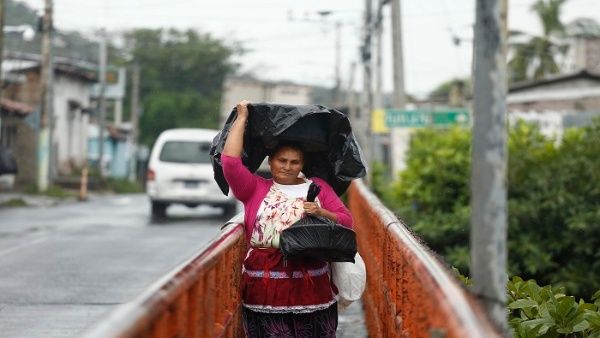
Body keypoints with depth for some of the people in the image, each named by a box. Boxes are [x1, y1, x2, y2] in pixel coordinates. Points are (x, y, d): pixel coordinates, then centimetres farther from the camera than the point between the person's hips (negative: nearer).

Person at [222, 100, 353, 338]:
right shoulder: (255, 189, 9)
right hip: (266, 283, -1)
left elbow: (346, 221, 11)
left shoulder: (319, 187, 15)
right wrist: (242, 118, 3)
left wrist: (321, 213, -9)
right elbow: (230, 161, -5)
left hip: (312, 283, 2)